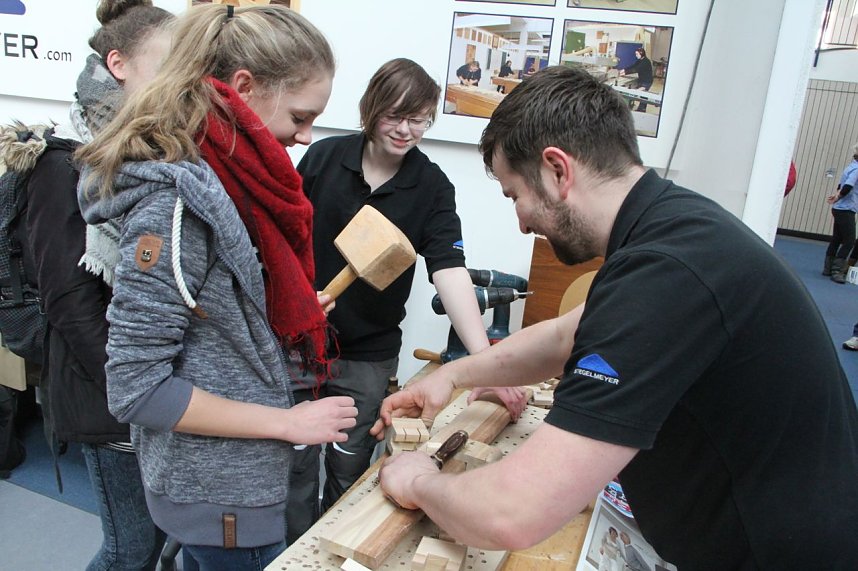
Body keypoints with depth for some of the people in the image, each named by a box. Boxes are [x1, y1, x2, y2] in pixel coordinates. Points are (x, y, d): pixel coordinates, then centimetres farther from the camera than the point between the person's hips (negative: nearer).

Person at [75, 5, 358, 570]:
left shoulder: (222, 174, 2)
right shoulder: (176, 198, -26)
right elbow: (135, 388, -24)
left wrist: (295, 311, 3)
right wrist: (288, 422, -21)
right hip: (223, 495, -8)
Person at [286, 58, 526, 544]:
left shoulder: (432, 188, -7)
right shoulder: (323, 156, -3)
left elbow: (450, 269, -18)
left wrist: (485, 361, -30)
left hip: (369, 357, 0)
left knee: (348, 473, 12)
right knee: (295, 465, 9)